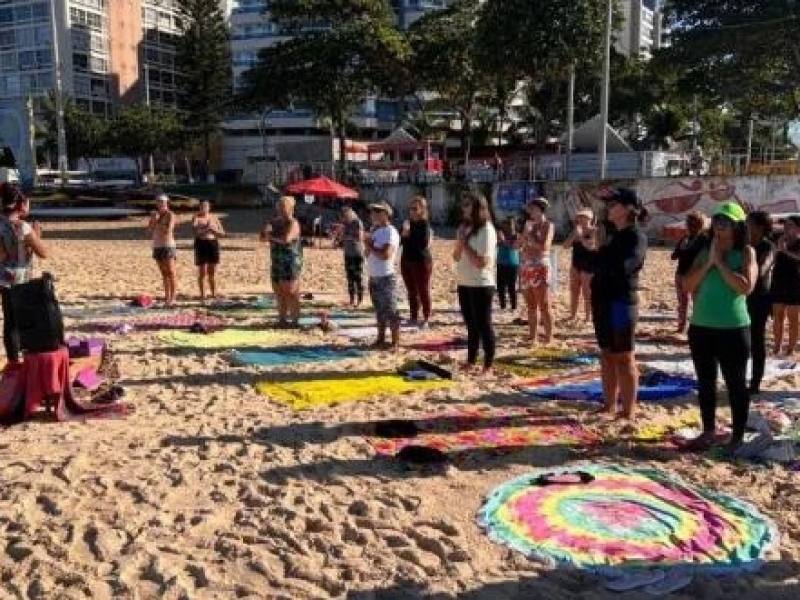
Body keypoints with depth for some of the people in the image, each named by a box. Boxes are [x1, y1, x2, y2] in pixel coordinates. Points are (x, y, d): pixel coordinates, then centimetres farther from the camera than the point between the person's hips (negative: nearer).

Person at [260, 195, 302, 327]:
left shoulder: (293, 223, -7)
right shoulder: (276, 222, 15)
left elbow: (286, 239, -23)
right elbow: (263, 237, 14)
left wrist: (272, 237, -9)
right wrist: (267, 228, -7)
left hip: (291, 263, -7)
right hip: (276, 263, 7)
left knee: (291, 293, -7)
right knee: (279, 293, 9)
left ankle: (294, 320, -3)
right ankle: (282, 319, 17)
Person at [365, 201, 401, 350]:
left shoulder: (390, 232, -13)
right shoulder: (375, 230, 12)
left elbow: (386, 254, -24)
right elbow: (368, 254, 15)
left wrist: (370, 246, -12)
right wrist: (368, 246, -6)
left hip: (386, 277, -8)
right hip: (374, 277, 8)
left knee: (391, 312, -3)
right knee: (380, 311, 16)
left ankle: (395, 343, 2)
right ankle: (381, 340, 26)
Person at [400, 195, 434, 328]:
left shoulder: (425, 224, -9)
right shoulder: (407, 223, 9)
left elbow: (424, 243, -22)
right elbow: (400, 241, 15)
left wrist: (409, 233, -19)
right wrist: (403, 234, -5)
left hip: (422, 261, -7)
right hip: (406, 261, 7)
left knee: (423, 291, 0)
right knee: (411, 291, 13)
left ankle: (426, 319, 8)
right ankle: (414, 317, 22)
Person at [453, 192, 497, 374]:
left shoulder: (486, 230, -13)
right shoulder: (464, 228, 10)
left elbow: (482, 262, -19)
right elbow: (456, 257, 12)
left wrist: (465, 244, -13)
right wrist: (460, 242, -6)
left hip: (481, 285, -7)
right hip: (464, 284, 7)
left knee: (484, 324, 0)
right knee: (471, 324, 15)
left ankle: (488, 365, 8)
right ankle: (471, 361, 24)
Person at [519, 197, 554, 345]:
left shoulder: (548, 225, -1)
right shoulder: (529, 225, 18)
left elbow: (544, 246, -13)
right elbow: (519, 245, 19)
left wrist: (529, 235, -4)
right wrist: (525, 232, 5)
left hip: (540, 267, -7)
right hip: (526, 267, 7)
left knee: (544, 306, -8)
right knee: (531, 307, 8)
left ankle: (549, 339, -6)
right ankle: (533, 338, 12)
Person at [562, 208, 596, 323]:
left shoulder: (593, 231, -9)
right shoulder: (576, 231, 12)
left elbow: (591, 246, -24)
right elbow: (566, 246, 4)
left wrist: (580, 236, -19)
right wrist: (574, 234, -7)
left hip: (588, 265, -7)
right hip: (576, 264, 7)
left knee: (587, 293, -2)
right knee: (574, 291, 9)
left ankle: (588, 318, 4)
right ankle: (573, 316, 17)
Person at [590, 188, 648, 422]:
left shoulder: (636, 236, -12)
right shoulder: (610, 231, 11)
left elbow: (621, 267, -26)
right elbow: (598, 263, 18)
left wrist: (601, 248, -15)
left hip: (621, 302, -8)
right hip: (602, 299, 8)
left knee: (623, 357, -2)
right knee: (607, 354, 14)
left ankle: (629, 413, 6)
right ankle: (609, 406, 24)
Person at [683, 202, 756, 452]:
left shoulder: (746, 252, -5)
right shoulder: (705, 252, 7)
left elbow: (746, 286, -19)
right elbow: (687, 285, -1)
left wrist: (720, 263, -15)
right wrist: (708, 263, -10)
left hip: (733, 328, -5)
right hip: (701, 327, 5)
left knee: (735, 384, 4)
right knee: (705, 382, 13)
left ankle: (737, 437, 13)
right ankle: (708, 431, 25)